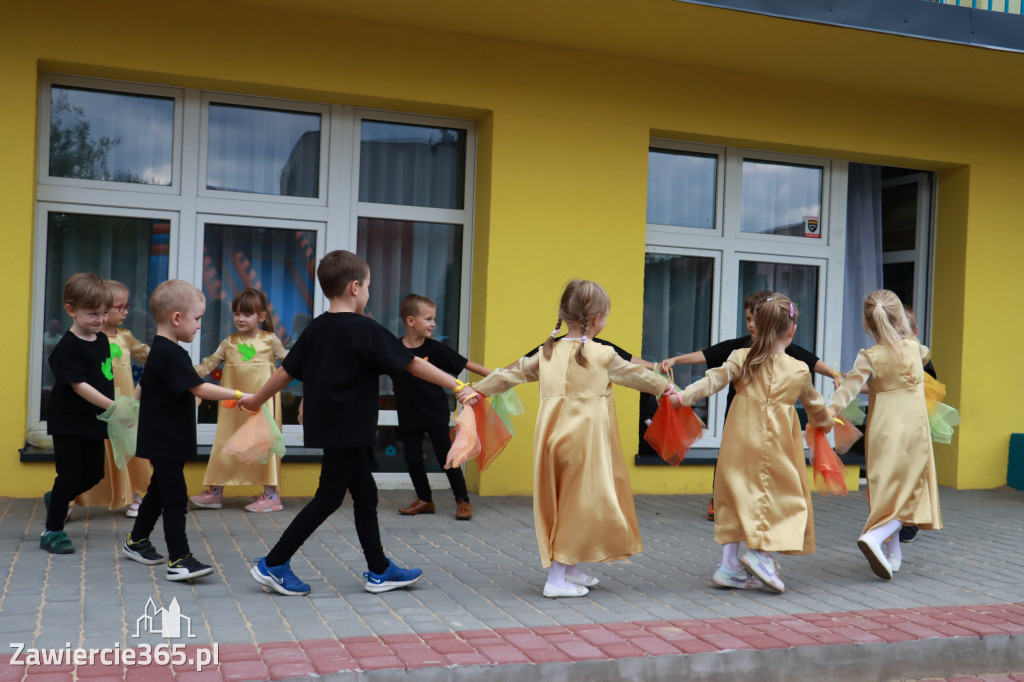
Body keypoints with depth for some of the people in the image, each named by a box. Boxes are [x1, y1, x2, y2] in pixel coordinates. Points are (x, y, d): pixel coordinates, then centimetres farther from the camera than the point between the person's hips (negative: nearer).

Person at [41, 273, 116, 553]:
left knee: (94, 474, 13)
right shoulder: (67, 347, -18)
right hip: (68, 423, -7)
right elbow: (79, 386, -25)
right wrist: (112, 406, -30)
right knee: (70, 475, -3)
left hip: (95, 422, 7)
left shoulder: (102, 340, 5)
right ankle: (52, 531, 12)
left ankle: (55, 499, 40)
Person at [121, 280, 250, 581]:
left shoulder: (159, 350, 12)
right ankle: (179, 560, -8)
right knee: (175, 498, -9)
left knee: (159, 490, 23)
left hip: (161, 440, 11)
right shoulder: (171, 353, -21)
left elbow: (141, 389, 24)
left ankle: (136, 541, 38)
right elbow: (199, 389, -28)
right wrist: (239, 395, -26)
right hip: (166, 443, -11)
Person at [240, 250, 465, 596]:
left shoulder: (316, 328, 7)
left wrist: (256, 399, 25)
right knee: (329, 497, 2)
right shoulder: (365, 330, -14)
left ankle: (379, 571, 20)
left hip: (327, 426, 8)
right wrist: (456, 385, -10)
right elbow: (413, 364, -14)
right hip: (345, 430, -8)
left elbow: (286, 371, 11)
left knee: (365, 493, 14)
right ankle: (273, 564, 7)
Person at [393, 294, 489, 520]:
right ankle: (424, 500, 25)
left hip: (435, 414, -2)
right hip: (409, 415, 2)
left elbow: (465, 364, -4)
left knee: (445, 455, -1)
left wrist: (494, 376, -6)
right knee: (412, 458, 6)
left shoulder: (434, 349, -8)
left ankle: (463, 500, 13)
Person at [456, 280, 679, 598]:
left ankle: (571, 569, 27)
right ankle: (557, 579, 2)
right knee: (578, 503, 2)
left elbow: (513, 372, 9)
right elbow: (635, 374, 7)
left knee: (562, 502, 16)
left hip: (554, 437, 5)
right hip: (586, 438, -5)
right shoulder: (602, 354, -6)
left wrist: (477, 390, 19)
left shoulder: (547, 352, 4)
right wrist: (664, 386, 25)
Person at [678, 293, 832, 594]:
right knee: (785, 494, 11)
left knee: (737, 494, 9)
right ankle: (761, 552, -4)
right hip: (775, 445, -2)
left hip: (740, 440, 2)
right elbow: (814, 405, 18)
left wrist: (684, 395, -13)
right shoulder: (799, 370, 2)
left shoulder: (741, 358, 0)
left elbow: (714, 380, -13)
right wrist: (826, 421, 38)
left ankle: (729, 563, 10)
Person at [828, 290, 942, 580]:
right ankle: (874, 537, -23)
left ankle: (893, 554, 23)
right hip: (913, 432, 0)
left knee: (886, 491, 14)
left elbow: (849, 389, -21)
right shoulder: (914, 348, 1)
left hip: (881, 431, 0)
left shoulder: (869, 357, -8)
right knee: (906, 493, 2)